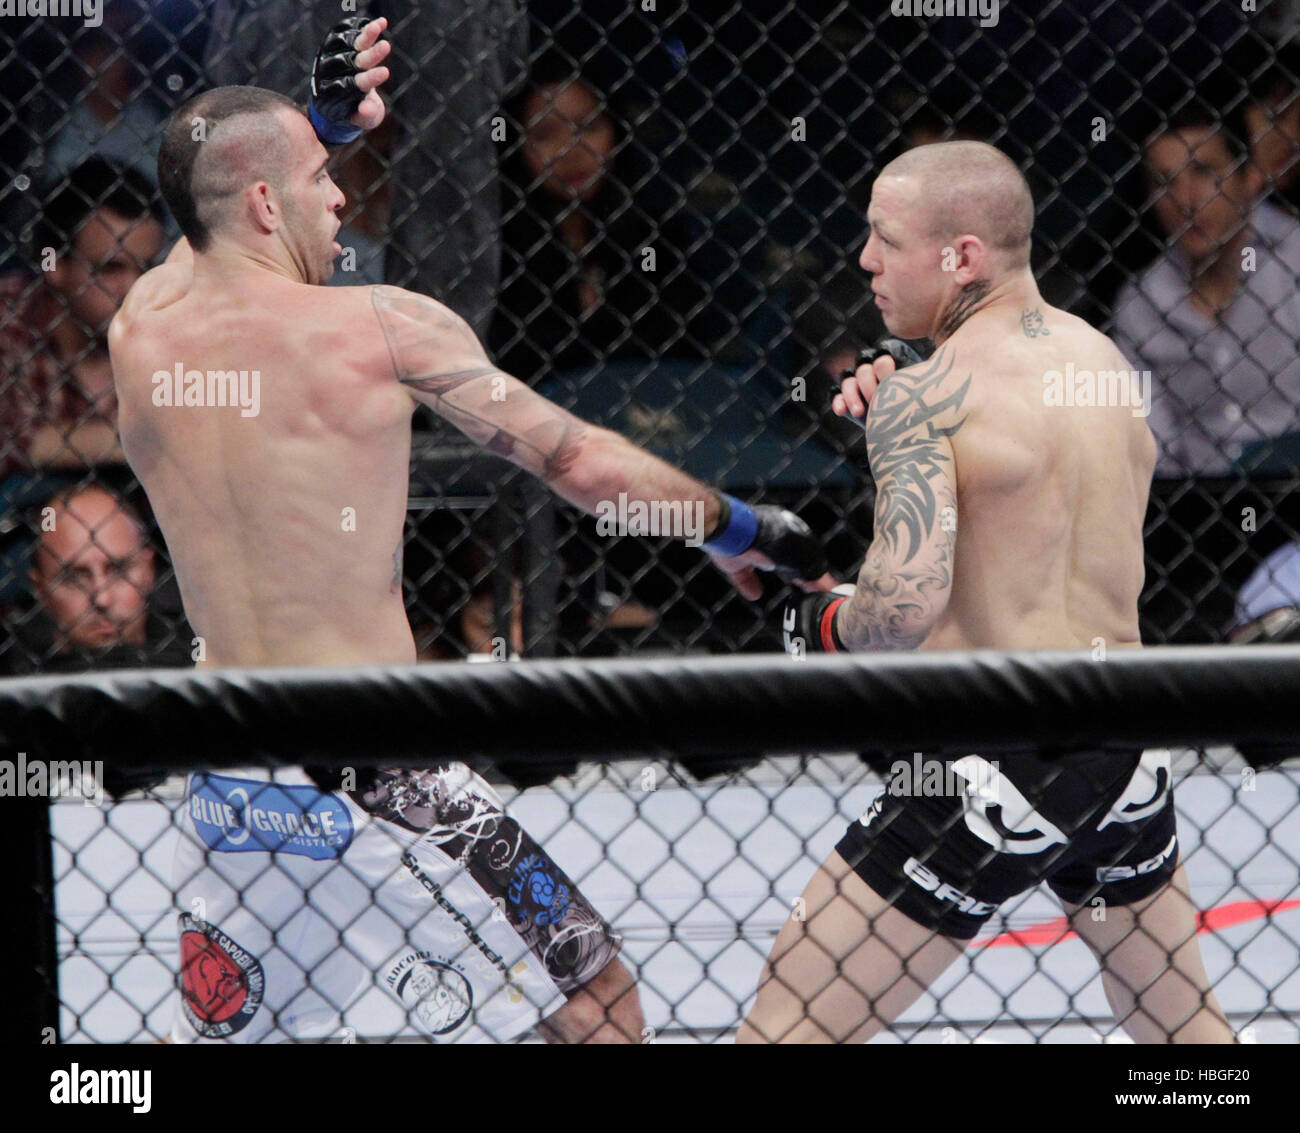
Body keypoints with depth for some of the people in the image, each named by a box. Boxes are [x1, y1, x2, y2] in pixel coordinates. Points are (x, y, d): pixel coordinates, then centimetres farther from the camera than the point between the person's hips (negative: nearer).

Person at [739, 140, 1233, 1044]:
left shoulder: (927, 393, -14)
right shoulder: (1104, 357, 9)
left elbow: (908, 602, -25)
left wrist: (827, 625, -4)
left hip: (995, 764, -7)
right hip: (1129, 758, 7)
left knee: (790, 1023, -1)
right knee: (1184, 1028, 25)